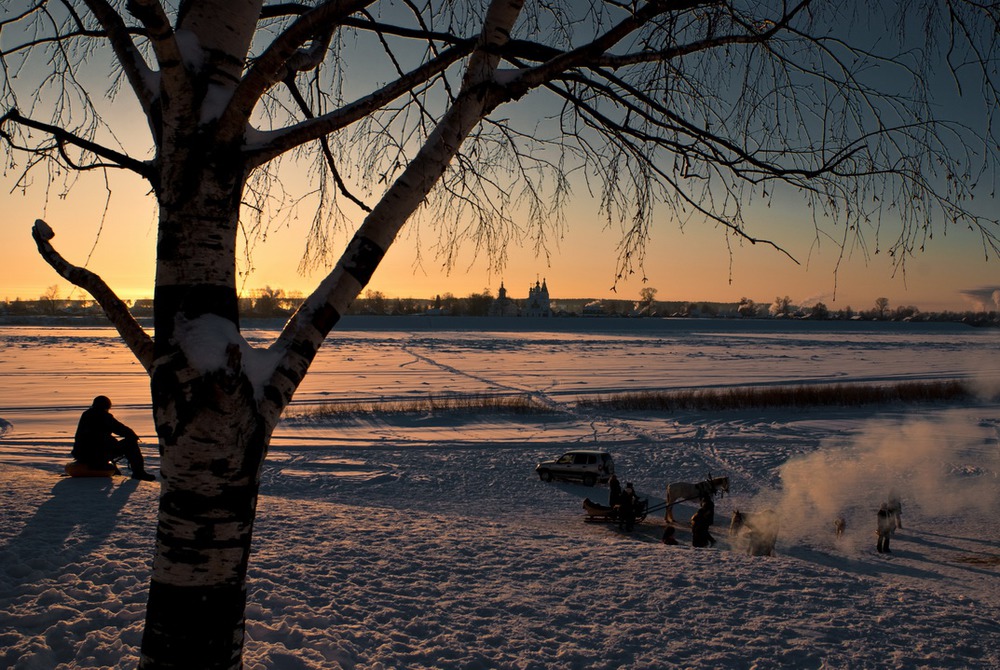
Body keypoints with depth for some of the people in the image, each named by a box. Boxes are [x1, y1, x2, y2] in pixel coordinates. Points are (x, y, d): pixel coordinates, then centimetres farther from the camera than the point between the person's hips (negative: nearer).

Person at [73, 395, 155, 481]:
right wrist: (134, 436, 11)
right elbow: (122, 429, -8)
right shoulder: (105, 416, -8)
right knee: (130, 442, -4)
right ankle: (138, 473, -3)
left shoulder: (85, 415, 16)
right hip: (99, 456, -9)